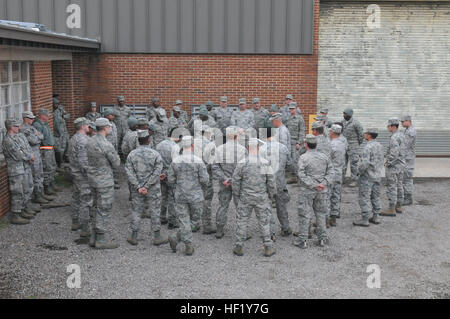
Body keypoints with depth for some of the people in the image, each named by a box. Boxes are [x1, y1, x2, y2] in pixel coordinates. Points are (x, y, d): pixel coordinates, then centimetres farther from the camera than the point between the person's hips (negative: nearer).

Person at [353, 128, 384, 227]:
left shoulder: (368, 147, -21)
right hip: (377, 176, 9)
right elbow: (381, 160, 13)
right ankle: (375, 217, 24)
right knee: (375, 197, 16)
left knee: (364, 198, -2)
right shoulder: (379, 146, 6)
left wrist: (360, 170, -9)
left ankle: (364, 219, 1)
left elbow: (364, 162, -26)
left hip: (367, 176, -9)